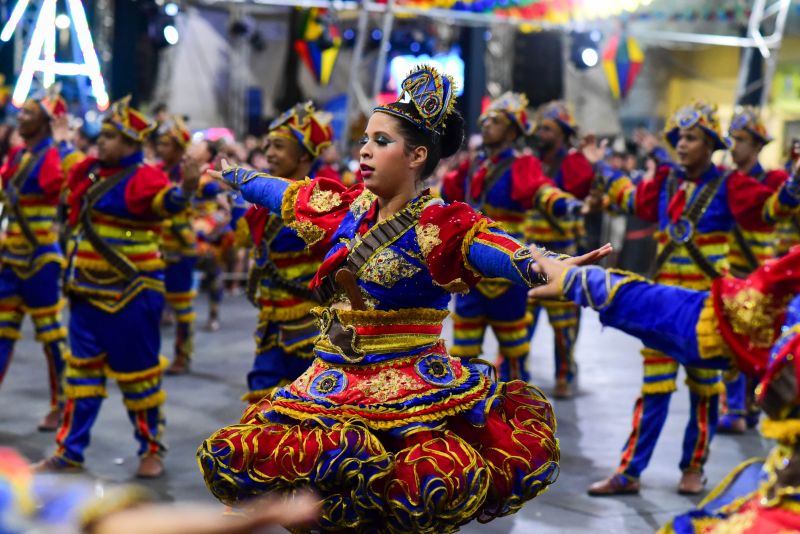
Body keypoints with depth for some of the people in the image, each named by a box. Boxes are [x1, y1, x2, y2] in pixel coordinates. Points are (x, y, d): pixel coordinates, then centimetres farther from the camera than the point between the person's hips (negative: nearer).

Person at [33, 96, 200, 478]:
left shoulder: (142, 178, -15)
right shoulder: (90, 172, 7)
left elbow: (165, 200, -36)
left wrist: (184, 190, -56)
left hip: (130, 295, -8)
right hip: (88, 291, 8)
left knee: (137, 374, 3)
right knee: (81, 371, 13)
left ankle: (151, 450, 19)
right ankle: (69, 453, 22)